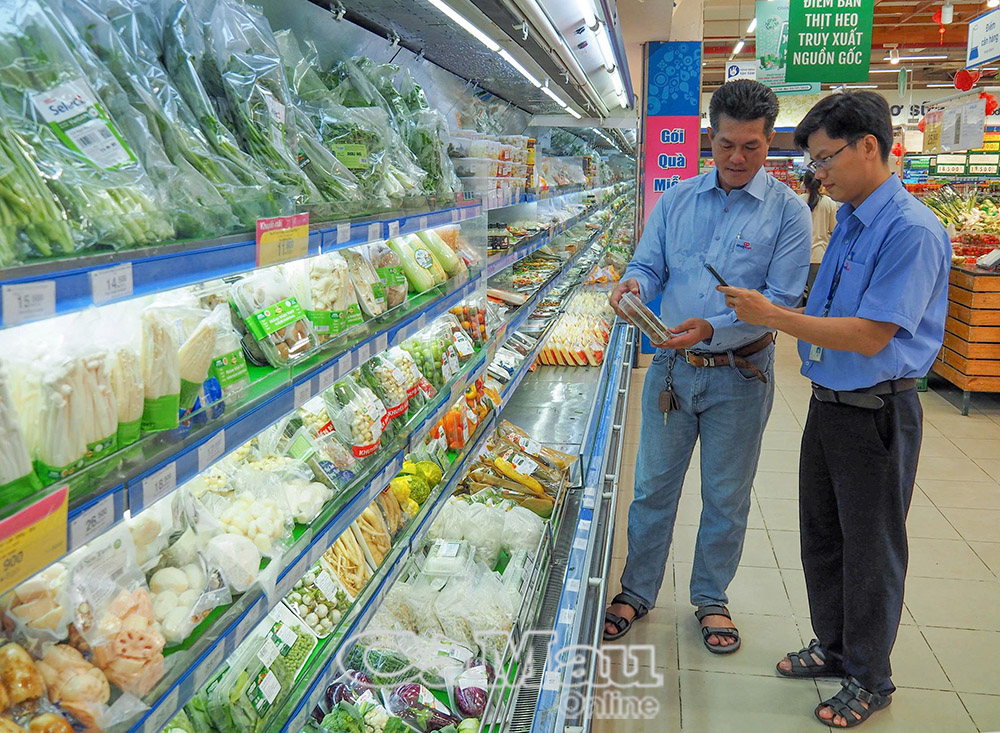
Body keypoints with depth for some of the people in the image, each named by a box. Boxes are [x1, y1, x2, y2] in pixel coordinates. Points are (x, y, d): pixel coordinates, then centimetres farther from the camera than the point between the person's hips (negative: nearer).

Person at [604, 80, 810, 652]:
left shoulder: (788, 212, -6)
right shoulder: (676, 200, 5)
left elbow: (781, 299, -12)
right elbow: (650, 266, 5)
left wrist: (714, 329, -28)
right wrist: (635, 284, -20)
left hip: (740, 375, -2)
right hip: (671, 367, 3)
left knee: (726, 497, 12)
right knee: (653, 486, 12)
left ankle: (711, 598, 33)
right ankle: (637, 592, 30)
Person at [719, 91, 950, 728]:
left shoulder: (911, 230, -21)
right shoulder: (849, 221, 8)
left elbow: (871, 336, -25)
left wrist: (773, 315, -24)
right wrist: (771, 317, 4)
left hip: (877, 414, -8)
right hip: (828, 404, 9)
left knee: (871, 552, 9)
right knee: (821, 537, 20)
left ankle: (869, 680, 29)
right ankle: (834, 647, 41)